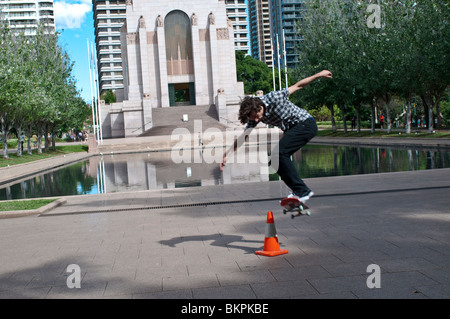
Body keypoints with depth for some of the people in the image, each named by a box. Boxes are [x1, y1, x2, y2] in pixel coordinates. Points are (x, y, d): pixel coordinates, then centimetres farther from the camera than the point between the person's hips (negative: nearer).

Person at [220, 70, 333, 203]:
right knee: (276, 161, -1)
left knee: (279, 153, -23)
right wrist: (227, 154, -7)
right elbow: (243, 136, 0)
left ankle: (302, 192, -19)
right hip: (292, 129, 8)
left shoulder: (274, 98, -23)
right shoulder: (253, 114, -5)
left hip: (306, 123, -8)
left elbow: (298, 86, -10)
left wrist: (319, 75, -2)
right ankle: (301, 191, 10)